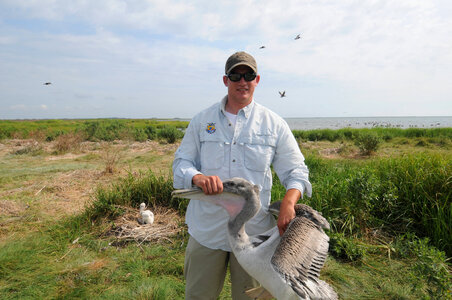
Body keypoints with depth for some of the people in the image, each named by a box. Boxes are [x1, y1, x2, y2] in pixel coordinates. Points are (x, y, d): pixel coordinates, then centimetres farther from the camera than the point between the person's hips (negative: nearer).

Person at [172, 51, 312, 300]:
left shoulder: (274, 124, 2)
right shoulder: (202, 121, 4)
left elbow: (295, 171, 2)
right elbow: (181, 162, 3)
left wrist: (288, 203, -18)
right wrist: (198, 177, -21)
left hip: (253, 232, 0)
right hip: (206, 230, 1)